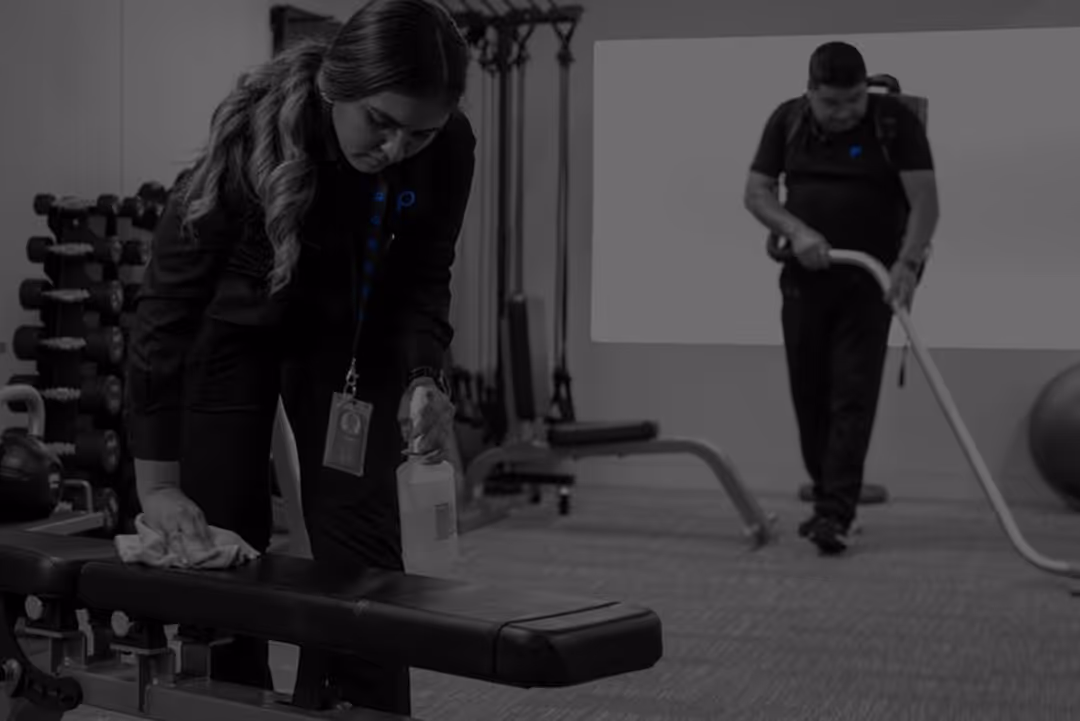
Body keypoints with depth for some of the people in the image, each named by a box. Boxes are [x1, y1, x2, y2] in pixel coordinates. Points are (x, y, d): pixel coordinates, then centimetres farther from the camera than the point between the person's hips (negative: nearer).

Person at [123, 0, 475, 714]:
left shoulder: (447, 150, -25)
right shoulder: (255, 134, -35)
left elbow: (422, 279, -9)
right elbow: (168, 301, -30)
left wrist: (423, 378, -29)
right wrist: (158, 482, -30)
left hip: (348, 332, 3)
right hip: (232, 327, -2)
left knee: (361, 546, -5)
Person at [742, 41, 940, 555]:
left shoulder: (897, 123, -12)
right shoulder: (786, 120, -1)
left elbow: (925, 201, -18)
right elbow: (756, 191, 1)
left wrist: (907, 262, -34)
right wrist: (796, 230, -17)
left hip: (869, 279, -4)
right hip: (804, 277, 4)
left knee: (853, 396, -9)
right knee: (809, 395, 9)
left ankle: (836, 513, -10)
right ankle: (827, 496, 23)